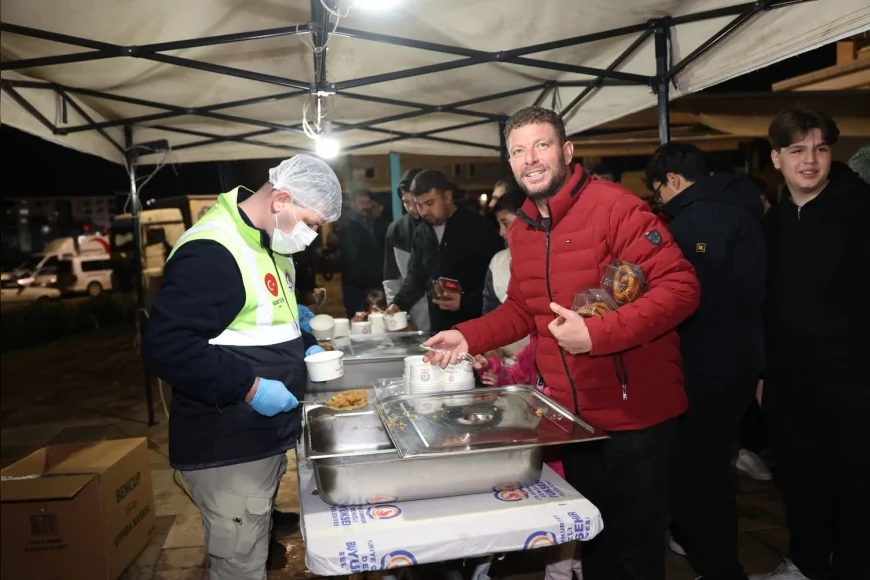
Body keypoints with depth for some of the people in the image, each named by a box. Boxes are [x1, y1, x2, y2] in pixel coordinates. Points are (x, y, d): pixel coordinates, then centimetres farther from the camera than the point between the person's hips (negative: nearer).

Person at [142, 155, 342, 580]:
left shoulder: (268, 244, 10)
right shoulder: (211, 251, -23)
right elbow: (165, 346, -29)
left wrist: (304, 346, 6)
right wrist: (249, 387, -28)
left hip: (264, 437, 10)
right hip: (227, 449, -9)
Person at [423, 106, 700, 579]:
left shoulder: (613, 206, -18)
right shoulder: (521, 231, 6)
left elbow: (680, 287, -22)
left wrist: (594, 333, -30)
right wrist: (468, 337, 0)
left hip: (635, 413, -6)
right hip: (573, 414, 7)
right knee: (593, 541, 23)